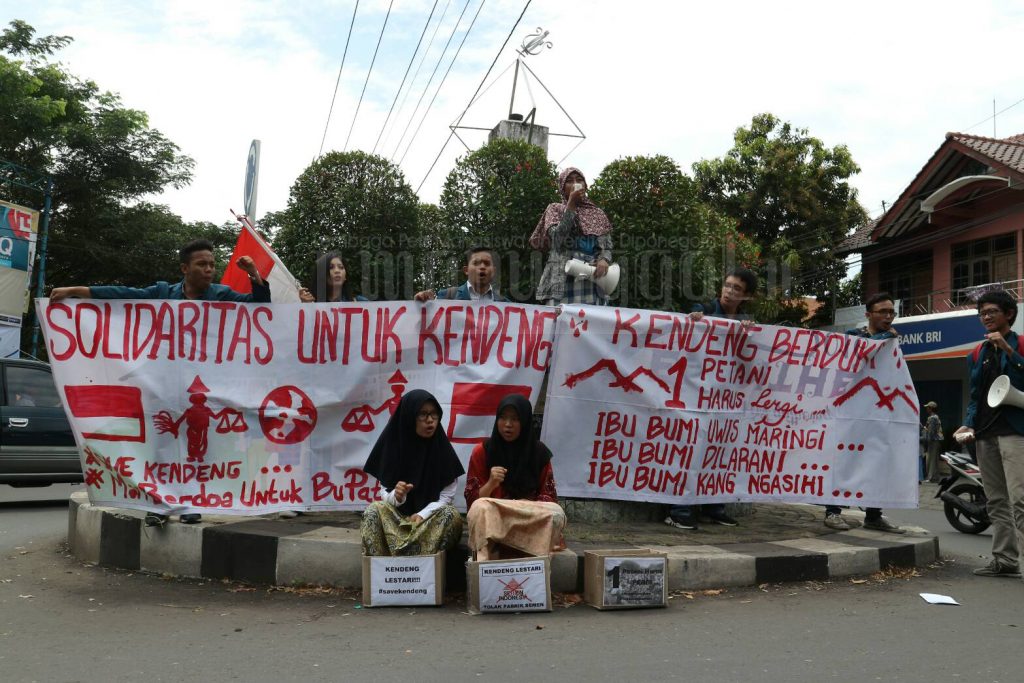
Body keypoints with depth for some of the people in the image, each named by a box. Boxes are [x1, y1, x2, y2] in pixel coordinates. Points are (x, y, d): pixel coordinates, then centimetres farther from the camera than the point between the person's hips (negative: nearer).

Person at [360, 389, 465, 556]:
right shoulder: (393, 447, -3)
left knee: (451, 514, -30)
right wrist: (396, 496, -26)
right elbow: (387, 496, -3)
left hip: (432, 516, -1)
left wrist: (422, 515, -22)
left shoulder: (442, 448, -6)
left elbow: (447, 496, -6)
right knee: (373, 510, -25)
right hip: (399, 516, 1)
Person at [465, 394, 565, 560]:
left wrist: (529, 507, -16)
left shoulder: (539, 452, 6)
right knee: (480, 508, -34)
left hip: (532, 522, 1)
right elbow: (472, 500, 2)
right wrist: (491, 484, -18)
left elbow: (548, 496, 6)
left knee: (556, 514, -30)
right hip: (491, 521, -1)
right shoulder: (482, 452, 3)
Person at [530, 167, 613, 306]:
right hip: (562, 280, -3)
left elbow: (606, 246, 12)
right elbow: (557, 238, -8)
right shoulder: (555, 209, 10)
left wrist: (604, 260, -12)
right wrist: (571, 204, -8)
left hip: (592, 279, 3)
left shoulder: (597, 214, 18)